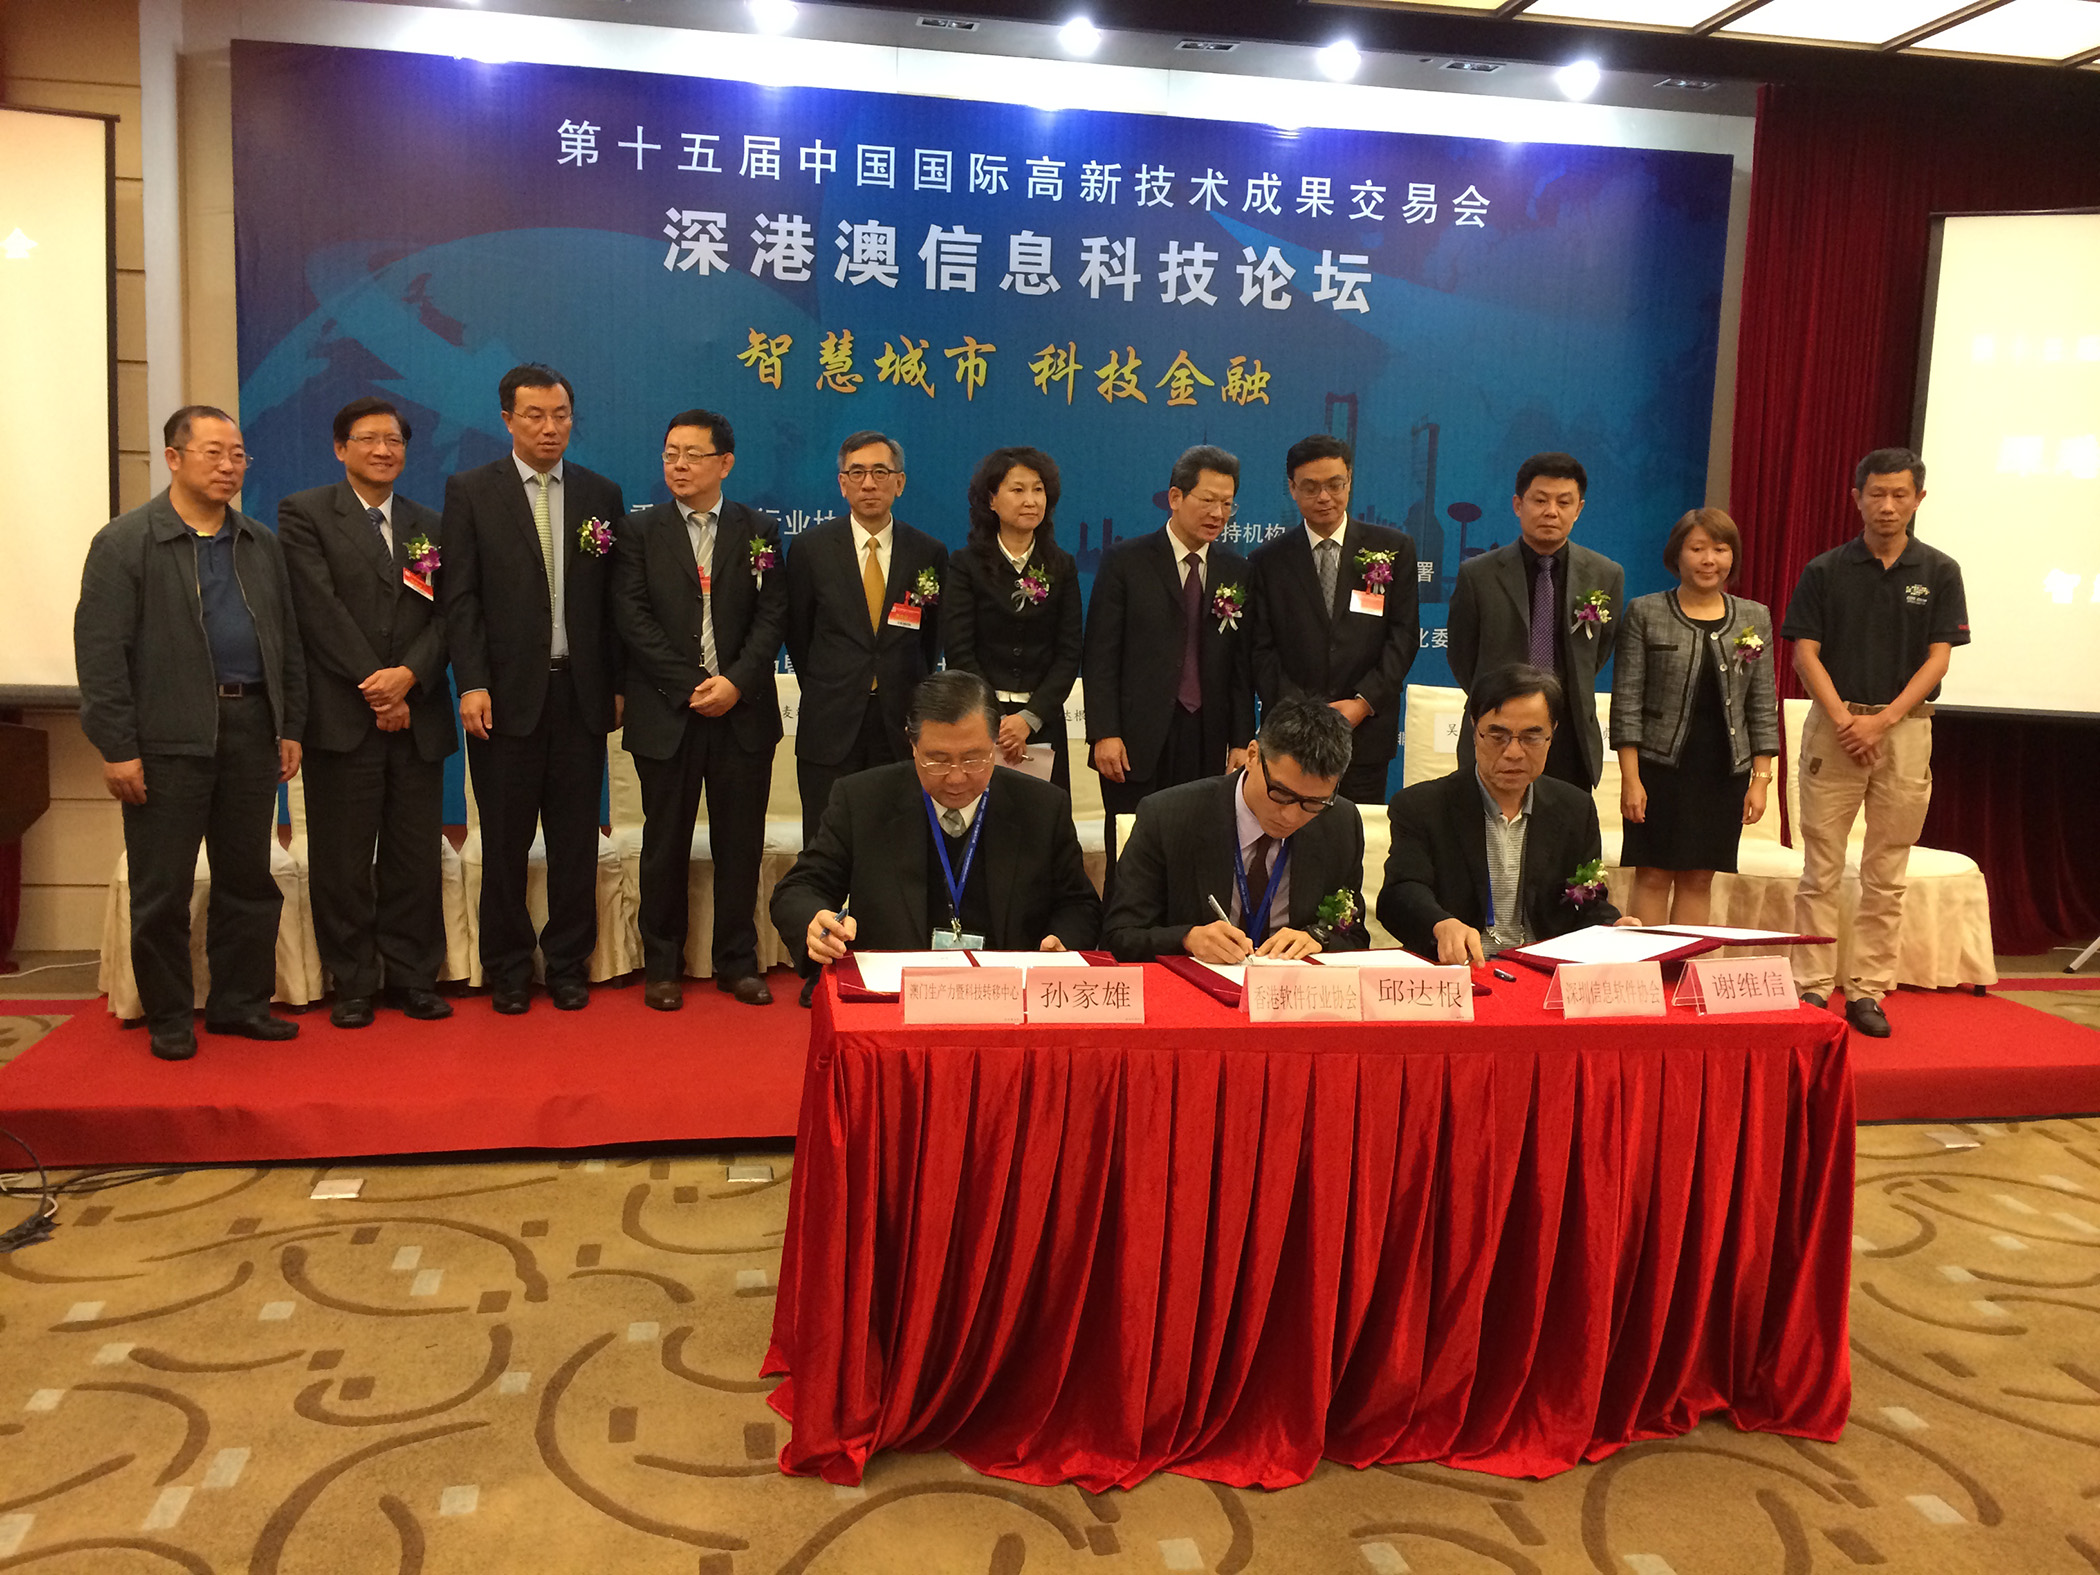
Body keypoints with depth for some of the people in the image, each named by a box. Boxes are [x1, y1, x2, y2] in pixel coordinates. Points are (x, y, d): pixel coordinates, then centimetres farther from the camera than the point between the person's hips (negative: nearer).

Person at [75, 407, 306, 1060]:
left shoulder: (261, 544, 13)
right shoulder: (125, 542, -3)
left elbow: (288, 641, 15)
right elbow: (100, 652, -8)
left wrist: (291, 728, 9)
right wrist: (117, 748, -12)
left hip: (251, 729, 5)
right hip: (168, 740, -5)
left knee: (249, 878, 10)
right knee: (162, 889, 3)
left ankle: (240, 1001, 23)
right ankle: (168, 1017, 15)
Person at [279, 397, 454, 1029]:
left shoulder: (430, 525, 16)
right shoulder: (304, 514, 3)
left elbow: (444, 614, 7)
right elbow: (321, 609, -7)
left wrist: (409, 675, -11)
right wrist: (373, 687, -12)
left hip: (417, 712, 3)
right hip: (341, 715, -3)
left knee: (416, 856, 6)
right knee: (343, 857, 2)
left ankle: (414, 976, 16)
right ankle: (352, 983, 13)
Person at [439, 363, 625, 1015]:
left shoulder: (602, 495, 9)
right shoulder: (470, 491, 3)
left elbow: (613, 599, 9)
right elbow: (460, 597, -2)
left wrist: (618, 685, 5)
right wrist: (472, 684, -11)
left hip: (581, 693, 2)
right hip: (506, 694, -2)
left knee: (576, 839, 7)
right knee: (505, 843, 6)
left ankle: (569, 966, 18)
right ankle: (508, 970, 18)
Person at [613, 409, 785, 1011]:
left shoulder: (759, 531, 8)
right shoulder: (640, 531, 5)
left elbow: (772, 616, 1)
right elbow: (633, 618, -4)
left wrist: (736, 681, -13)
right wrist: (691, 687, -11)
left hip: (743, 710, 1)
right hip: (666, 713, -1)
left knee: (740, 842, 5)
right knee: (666, 842, 5)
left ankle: (738, 962, 17)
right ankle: (662, 966, 17)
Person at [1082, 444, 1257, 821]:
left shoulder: (1238, 572, 11)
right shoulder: (1125, 561, 1)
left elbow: (1242, 663, 10)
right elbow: (1100, 655, -3)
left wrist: (1241, 742, 5)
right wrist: (1104, 733, -10)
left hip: (1207, 744, 3)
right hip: (1137, 740, -3)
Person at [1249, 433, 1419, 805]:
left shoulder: (1394, 548, 8)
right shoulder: (1267, 561, 8)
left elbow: (1404, 634, 4)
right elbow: (1261, 649, 4)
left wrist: (1364, 702, -8)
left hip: (1367, 733, 0)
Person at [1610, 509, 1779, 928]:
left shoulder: (1755, 618, 8)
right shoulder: (1645, 613, -1)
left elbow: (1763, 706, 9)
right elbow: (1626, 701, -4)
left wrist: (1761, 778, 3)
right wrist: (1630, 778, -9)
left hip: (1725, 770, 3)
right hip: (1661, 765, -3)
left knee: (1699, 879, 7)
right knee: (1653, 876, 0)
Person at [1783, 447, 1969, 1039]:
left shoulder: (1939, 572, 4)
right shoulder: (1824, 570, 3)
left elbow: (1938, 658, 0)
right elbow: (1805, 652, 0)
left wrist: (1881, 721, -12)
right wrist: (1843, 720, -13)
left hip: (1905, 728, 1)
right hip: (1834, 725, 0)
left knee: (1886, 874, 4)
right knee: (1821, 869, 0)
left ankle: (1867, 991, 10)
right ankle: (1813, 988, 5)